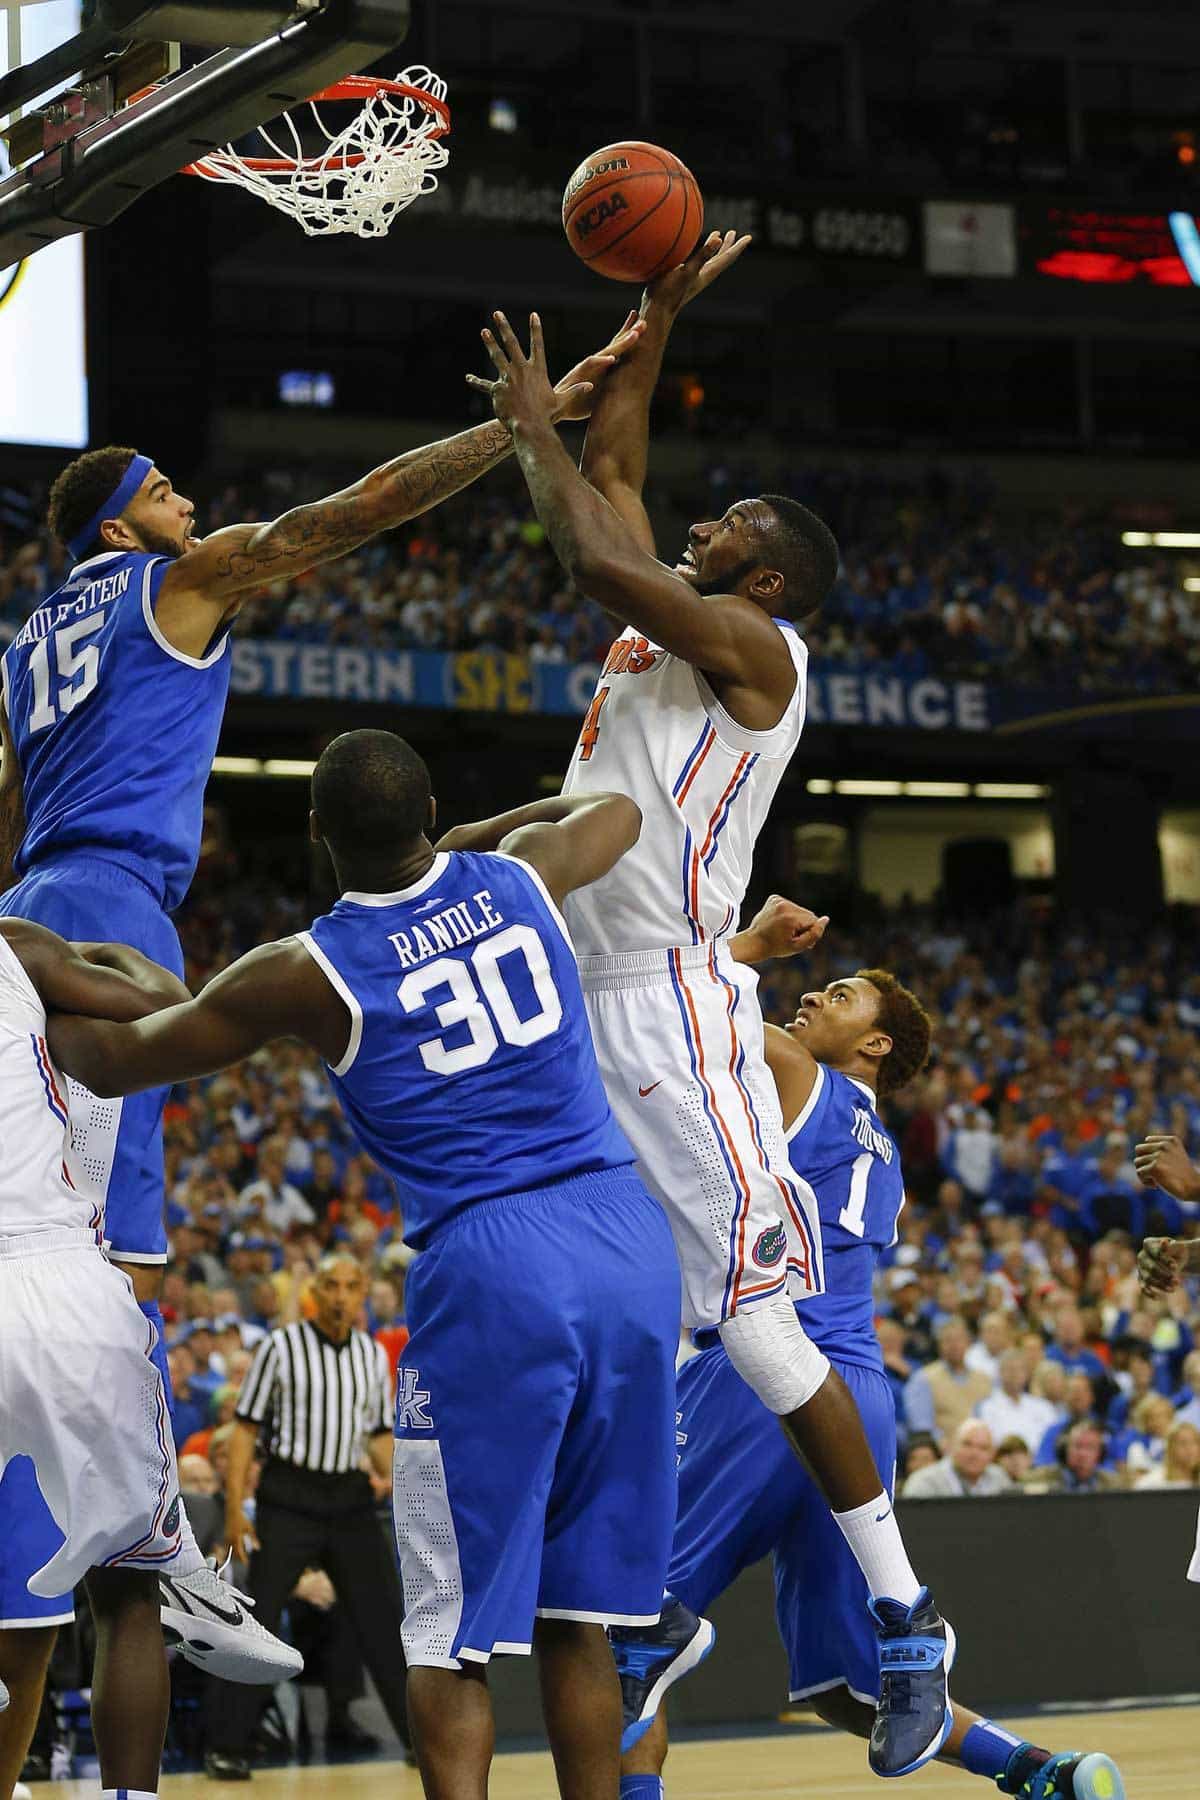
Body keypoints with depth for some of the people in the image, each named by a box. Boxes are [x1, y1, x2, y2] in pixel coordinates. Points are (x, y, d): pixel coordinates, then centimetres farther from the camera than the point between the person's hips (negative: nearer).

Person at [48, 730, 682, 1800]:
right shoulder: (520, 875, 7)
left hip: (491, 1265, -5)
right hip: (631, 1239, 5)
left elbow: (111, 1062, 9)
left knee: (450, 1634, 2)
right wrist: (475, 833, 42)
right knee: (571, 1613, 12)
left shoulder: (310, 974, -3)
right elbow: (618, 809, 33)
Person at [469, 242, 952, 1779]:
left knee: (755, 1324, -13)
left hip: (677, 1019, -10)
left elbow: (596, 555, -19)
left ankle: (906, 1624, -7)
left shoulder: (759, 646, -7)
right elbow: (613, 478, 25)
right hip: (579, 1015, 10)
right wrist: (658, 312, 21)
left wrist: (532, 427, -5)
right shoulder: (660, 629, 17)